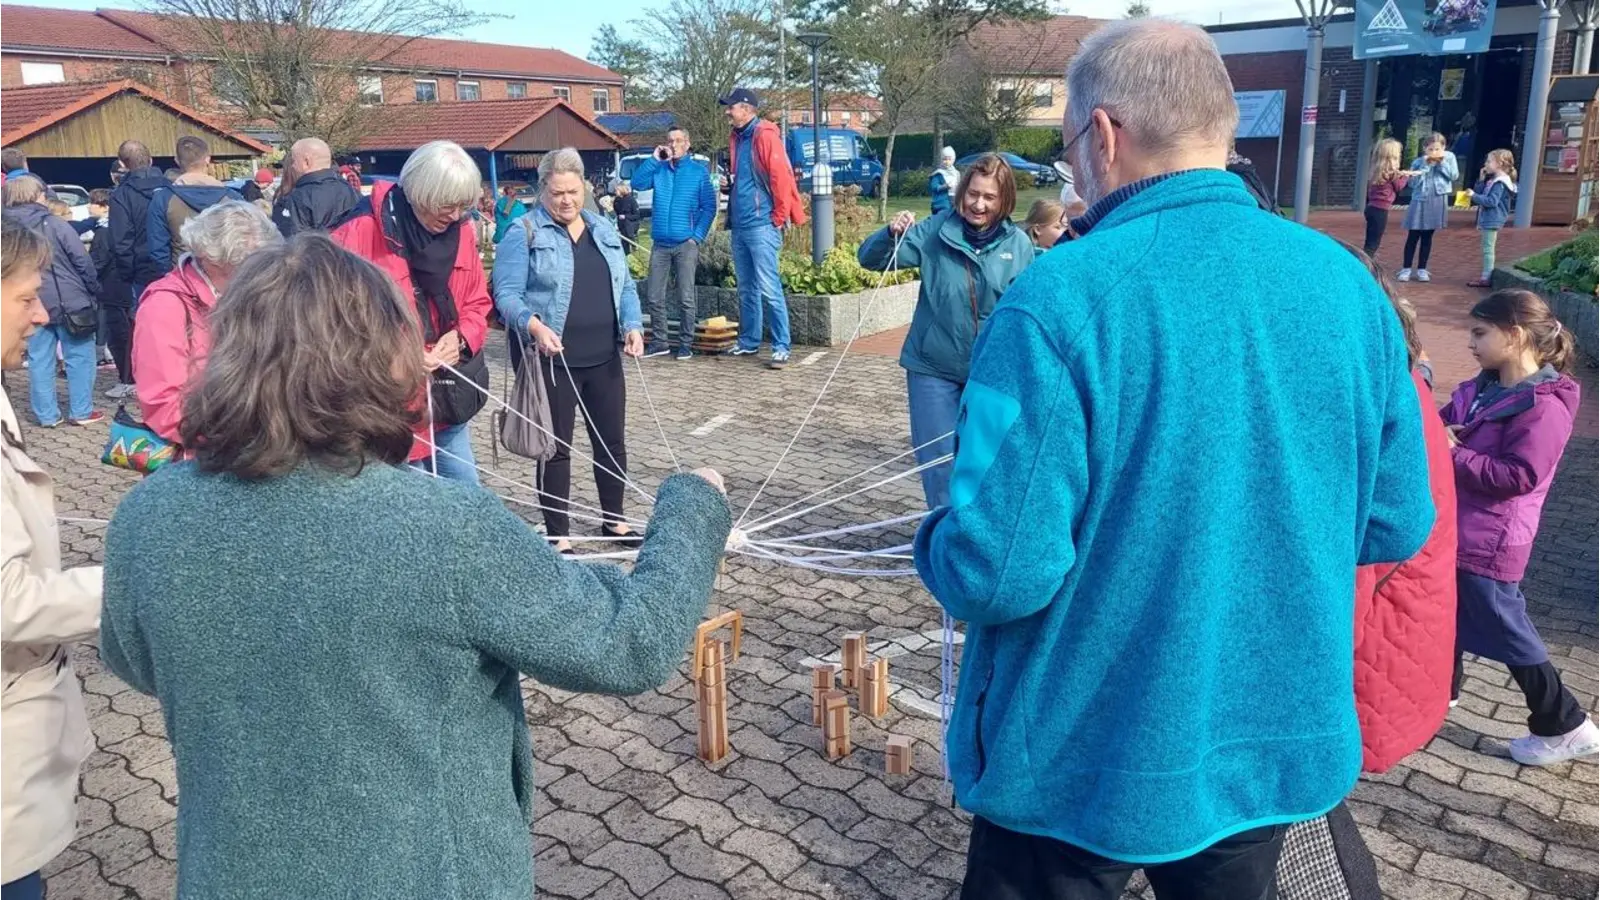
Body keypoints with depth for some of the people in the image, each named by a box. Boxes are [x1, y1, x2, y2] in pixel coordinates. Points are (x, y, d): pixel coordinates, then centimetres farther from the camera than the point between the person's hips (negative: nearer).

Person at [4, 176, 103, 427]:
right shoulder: (54, 224, -10)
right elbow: (82, 261, -9)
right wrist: (93, 289, 3)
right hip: (69, 302, -4)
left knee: (39, 360, 10)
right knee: (79, 357, 5)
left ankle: (46, 415, 13)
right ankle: (81, 411, 8)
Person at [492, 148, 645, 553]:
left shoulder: (604, 230, 12)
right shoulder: (523, 233, -5)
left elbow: (625, 287, 14)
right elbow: (507, 294, -13)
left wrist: (633, 326, -4)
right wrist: (535, 326, -31)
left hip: (603, 358, 6)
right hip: (551, 361, -5)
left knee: (612, 441, 13)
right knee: (556, 448, 4)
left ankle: (615, 521, 31)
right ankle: (558, 536, 15)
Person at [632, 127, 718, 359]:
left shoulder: (698, 171, 2)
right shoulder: (659, 169, 11)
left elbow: (709, 207, 0)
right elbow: (637, 183, -3)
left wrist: (698, 236, -9)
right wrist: (654, 159, -9)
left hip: (686, 244, -3)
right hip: (660, 244, 4)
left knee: (685, 298, -2)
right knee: (654, 297, 5)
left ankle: (686, 344, 7)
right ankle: (658, 342, 16)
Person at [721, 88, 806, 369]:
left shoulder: (765, 136, -10)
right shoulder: (736, 138, 16)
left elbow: (781, 177, -15)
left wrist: (780, 218, -12)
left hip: (761, 225, -9)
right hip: (739, 226, 9)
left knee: (769, 288, -9)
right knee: (746, 289, 14)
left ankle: (781, 348, -5)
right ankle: (748, 341, 23)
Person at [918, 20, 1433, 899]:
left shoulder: (1059, 300, -23)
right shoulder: (1345, 283, -5)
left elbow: (996, 573, -26)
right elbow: (1395, 526, 2)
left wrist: (944, 544, -3)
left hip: (1086, 764, -5)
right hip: (1276, 744, 5)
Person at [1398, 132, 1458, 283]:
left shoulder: (1449, 157, 3)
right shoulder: (1418, 162, -2)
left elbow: (1454, 176, -5)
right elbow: (1413, 183, -9)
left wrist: (1442, 162, -10)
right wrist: (1426, 165, -13)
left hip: (1437, 201, 1)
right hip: (1420, 200, -1)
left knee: (1427, 236, 8)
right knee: (1413, 236, -2)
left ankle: (1422, 269, 15)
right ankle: (1406, 269, 4)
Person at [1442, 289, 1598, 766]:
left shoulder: (1543, 407, -21)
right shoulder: (1483, 387, 5)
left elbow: (1517, 477, -25)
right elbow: (1446, 425, 15)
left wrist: (1453, 453, -24)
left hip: (1489, 543, -8)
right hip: (1453, 527, 8)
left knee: (1506, 632, 3)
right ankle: (1441, 687, 43)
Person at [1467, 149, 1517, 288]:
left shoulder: (1500, 183, -17)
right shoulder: (1493, 180, 13)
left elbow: (1492, 201, -23)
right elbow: (1479, 192, 18)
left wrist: (1474, 196, -24)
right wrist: (1481, 179, 6)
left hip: (1492, 221, -10)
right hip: (1486, 219, 10)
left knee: (1488, 249, -7)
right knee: (1486, 249, 16)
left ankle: (1486, 278, -4)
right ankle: (1486, 275, 23)